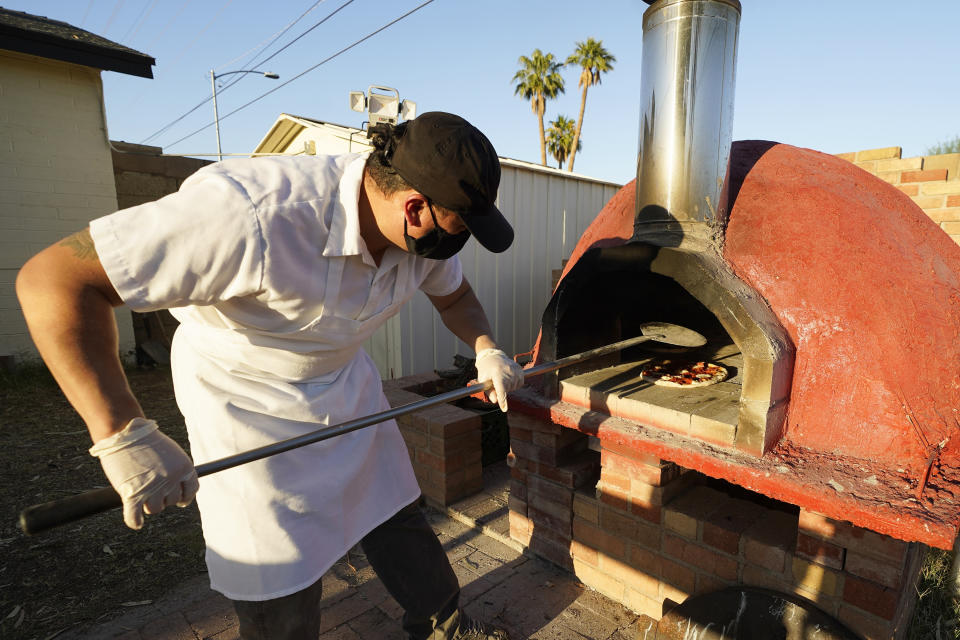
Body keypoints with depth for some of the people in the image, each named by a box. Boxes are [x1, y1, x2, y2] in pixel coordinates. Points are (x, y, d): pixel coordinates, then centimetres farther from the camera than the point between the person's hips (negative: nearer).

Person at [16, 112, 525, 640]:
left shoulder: (426, 231, -14)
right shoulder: (257, 215, -38)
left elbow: (455, 296, 7)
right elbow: (53, 279, -33)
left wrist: (486, 349, -9)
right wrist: (123, 433, -38)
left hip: (346, 381, 6)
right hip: (246, 399, -5)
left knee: (396, 514, 16)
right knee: (281, 594, 3)